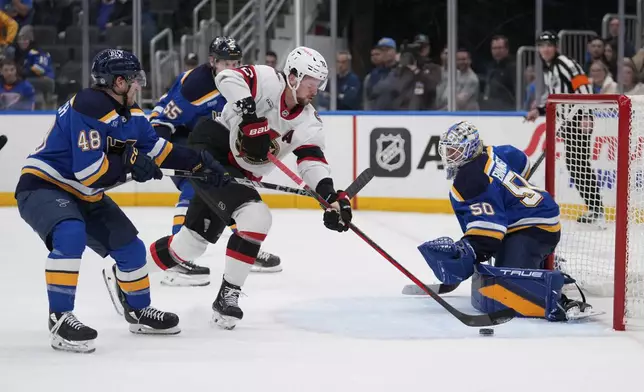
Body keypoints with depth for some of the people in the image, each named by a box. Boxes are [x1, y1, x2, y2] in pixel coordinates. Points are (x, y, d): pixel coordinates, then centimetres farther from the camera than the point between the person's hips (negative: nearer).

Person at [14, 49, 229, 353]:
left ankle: (139, 312, 35)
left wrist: (200, 163, 4)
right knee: (70, 235, -37)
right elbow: (89, 171, -31)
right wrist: (130, 161, -21)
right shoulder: (88, 108, -28)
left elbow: (156, 149, 12)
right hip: (43, 187, -9)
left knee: (129, 245, 13)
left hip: (83, 195, 10)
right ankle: (60, 318, -31)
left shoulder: (130, 113, 1)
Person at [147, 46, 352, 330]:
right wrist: (248, 111, -41)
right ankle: (227, 295, -15)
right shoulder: (267, 80, -15)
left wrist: (330, 195, -28)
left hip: (238, 174, 8)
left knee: (193, 241, 13)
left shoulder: (308, 122, 1)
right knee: (256, 217, -23)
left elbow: (313, 160, -11)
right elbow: (228, 78, -30)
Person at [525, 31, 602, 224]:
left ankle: (596, 208, -12)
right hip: (569, 121, 10)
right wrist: (539, 110, 15)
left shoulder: (566, 63, -12)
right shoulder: (547, 70, 17)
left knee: (580, 162, -13)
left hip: (580, 119, -10)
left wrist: (586, 116, -27)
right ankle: (591, 205, 12)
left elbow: (584, 88, -20)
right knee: (572, 163, 7)